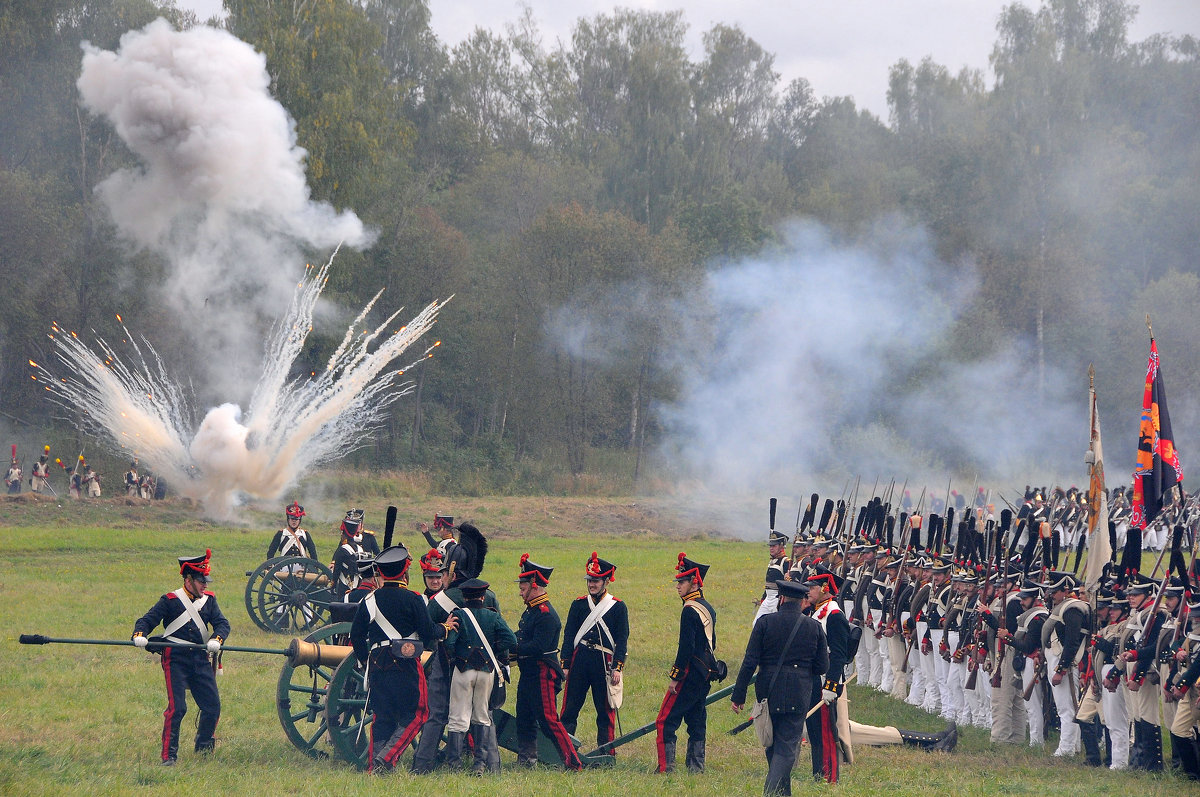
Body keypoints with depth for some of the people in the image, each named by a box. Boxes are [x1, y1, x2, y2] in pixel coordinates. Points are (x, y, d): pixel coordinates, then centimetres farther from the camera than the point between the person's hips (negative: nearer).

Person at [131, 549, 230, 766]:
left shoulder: (209, 600, 10)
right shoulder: (170, 601, -4)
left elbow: (222, 623, 3)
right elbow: (147, 620, -5)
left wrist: (216, 640, -18)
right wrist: (139, 635, -26)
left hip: (200, 659, 5)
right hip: (176, 660, -5)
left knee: (213, 707, 5)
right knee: (177, 708, -14)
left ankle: (204, 749, 28)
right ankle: (169, 756, -7)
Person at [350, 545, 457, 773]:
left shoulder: (369, 600, 7)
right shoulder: (412, 599, -6)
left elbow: (356, 634, 11)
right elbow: (428, 633, -8)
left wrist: (364, 659, 25)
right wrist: (445, 628, 12)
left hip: (377, 666, 5)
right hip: (406, 666, -5)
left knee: (382, 718, 12)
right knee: (414, 716, 3)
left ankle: (374, 766, 7)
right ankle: (386, 757, -13)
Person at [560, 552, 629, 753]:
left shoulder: (618, 606, 3)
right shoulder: (578, 604, 9)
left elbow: (622, 640, 2)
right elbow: (568, 636, 9)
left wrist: (617, 668, -7)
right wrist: (565, 666, 2)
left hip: (604, 662, -2)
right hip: (579, 660, 2)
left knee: (606, 711, 3)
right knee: (569, 709, -2)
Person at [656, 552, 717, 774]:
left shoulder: (690, 611, -16)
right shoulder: (708, 608, 13)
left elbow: (686, 647, -20)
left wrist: (675, 677, -17)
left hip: (691, 673, -10)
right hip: (705, 675, 10)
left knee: (665, 722, -8)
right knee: (696, 722, 13)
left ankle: (666, 768, -12)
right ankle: (696, 768, 13)